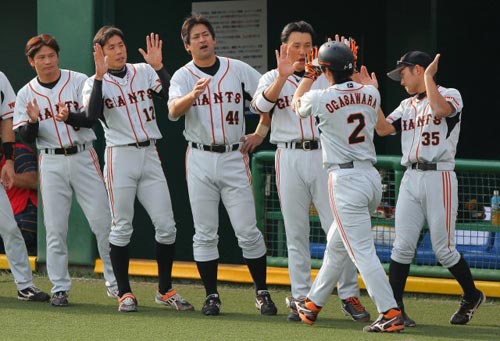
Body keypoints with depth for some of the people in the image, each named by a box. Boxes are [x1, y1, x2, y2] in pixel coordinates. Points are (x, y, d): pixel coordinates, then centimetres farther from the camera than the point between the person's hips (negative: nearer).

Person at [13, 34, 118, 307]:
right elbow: (26, 138, 1)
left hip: (83, 158, -1)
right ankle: (60, 288, 7)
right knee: (55, 228, 0)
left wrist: (69, 118, -30)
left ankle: (115, 281, 9)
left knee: (102, 221, -2)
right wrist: (33, 121, -21)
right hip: (51, 162, 1)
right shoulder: (26, 94, 5)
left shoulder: (79, 82, 0)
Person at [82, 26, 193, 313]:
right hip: (120, 157, -3)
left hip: (150, 155, 3)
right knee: (122, 228, 0)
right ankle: (125, 293, 8)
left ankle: (166, 291, 12)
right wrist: (100, 76, -25)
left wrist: (158, 66, -17)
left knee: (166, 226, 1)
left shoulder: (144, 72, 8)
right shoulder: (95, 83, 0)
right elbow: (93, 114, -21)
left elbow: (171, 95, -8)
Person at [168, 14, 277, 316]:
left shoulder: (238, 69, 4)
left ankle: (262, 293, 7)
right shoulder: (183, 77, -1)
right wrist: (194, 94, -39)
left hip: (234, 158, 0)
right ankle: (212, 296, 10)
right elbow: (174, 111, -21)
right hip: (200, 160, 0)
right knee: (205, 233, 3)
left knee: (248, 231, -2)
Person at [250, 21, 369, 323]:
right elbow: (261, 105, -15)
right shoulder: (273, 79, 6)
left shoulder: (326, 77, 11)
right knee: (296, 233, 4)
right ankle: (301, 299, 9)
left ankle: (349, 296, 2)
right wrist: (283, 77, -31)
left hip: (324, 156, 0)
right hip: (290, 159, 0)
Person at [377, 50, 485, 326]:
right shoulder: (407, 105, 18)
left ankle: (472, 296, 20)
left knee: (444, 249, -1)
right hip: (411, 179, 5)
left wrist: (428, 77, -14)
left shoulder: (451, 95, -1)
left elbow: (440, 109, -23)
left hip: (439, 177, -5)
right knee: (403, 246, -3)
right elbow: (383, 129, 7)